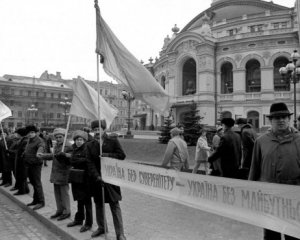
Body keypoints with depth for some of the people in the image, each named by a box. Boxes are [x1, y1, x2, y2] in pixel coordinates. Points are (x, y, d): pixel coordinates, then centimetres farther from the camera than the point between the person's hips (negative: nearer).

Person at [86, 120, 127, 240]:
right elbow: (90, 163, -4)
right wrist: (97, 177, -16)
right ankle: (101, 227, 36)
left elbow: (121, 155, -8)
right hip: (97, 179, 3)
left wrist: (106, 155, -18)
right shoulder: (90, 145, 4)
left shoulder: (113, 141, -2)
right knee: (98, 205, 16)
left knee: (115, 205, -1)